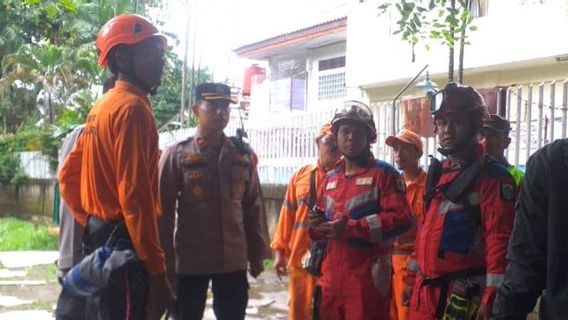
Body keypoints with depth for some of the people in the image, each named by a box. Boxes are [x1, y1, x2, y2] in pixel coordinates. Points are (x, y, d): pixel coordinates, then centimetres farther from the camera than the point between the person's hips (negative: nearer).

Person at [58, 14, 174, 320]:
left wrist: (93, 223, 18)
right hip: (122, 245, -10)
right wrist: (156, 269, -22)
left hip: (98, 240, 10)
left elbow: (68, 176, 18)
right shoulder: (132, 108, -15)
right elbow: (135, 194, -23)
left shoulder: (102, 107, 15)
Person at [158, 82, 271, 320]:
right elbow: (164, 210, -3)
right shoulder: (176, 154, -3)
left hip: (234, 260, 3)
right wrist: (166, 260, -5)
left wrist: (257, 254, 8)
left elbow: (253, 206, 10)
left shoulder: (243, 154, 7)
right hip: (189, 260, -2)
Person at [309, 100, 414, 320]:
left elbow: (402, 218, -16)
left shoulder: (384, 173, -3)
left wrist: (351, 227, -19)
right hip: (332, 275, 7)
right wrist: (318, 226, 3)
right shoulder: (331, 178, 18)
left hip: (368, 276, -6)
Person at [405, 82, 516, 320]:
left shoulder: (492, 176, -11)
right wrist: (412, 277, 18)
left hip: (463, 294, -7)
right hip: (426, 290, 7)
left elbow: (500, 239, -17)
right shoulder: (436, 174, 13)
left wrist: (491, 297, -22)